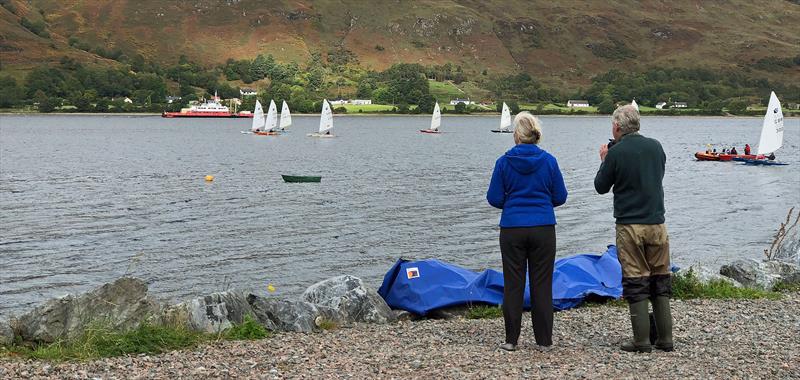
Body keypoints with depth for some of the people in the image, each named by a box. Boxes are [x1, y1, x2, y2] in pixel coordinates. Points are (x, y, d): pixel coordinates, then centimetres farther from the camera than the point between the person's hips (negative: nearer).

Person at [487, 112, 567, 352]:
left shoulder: (504, 162, -4)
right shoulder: (549, 161, -2)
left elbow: (494, 199, -2)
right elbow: (560, 197, 4)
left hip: (512, 230, 0)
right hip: (543, 229, 1)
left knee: (513, 284, 6)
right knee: (542, 284, 7)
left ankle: (511, 339, 9)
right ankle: (544, 339, 11)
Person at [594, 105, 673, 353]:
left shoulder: (616, 153, -11)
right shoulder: (655, 146, 4)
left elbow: (601, 187, 0)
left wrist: (604, 160, 15)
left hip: (629, 227, -4)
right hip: (657, 224, 4)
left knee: (635, 284, 1)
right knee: (661, 282, 11)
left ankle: (642, 341, 1)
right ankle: (665, 339, 12)